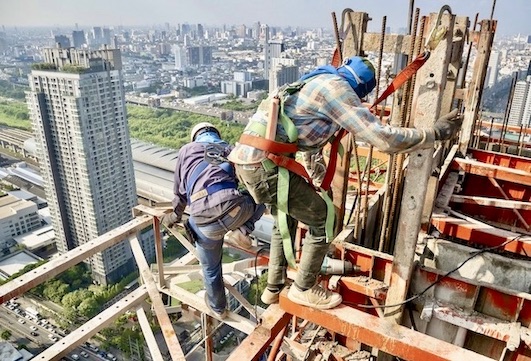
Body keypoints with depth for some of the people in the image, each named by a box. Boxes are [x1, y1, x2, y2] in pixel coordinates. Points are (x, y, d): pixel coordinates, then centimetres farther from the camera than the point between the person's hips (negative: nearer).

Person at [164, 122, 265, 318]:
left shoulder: (187, 150, 23)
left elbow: (179, 191, 30)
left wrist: (176, 215, 50)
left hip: (206, 220, 1)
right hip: (237, 208, 0)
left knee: (210, 268, 27)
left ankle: (218, 307, 49)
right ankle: (242, 230, 13)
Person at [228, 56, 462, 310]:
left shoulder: (315, 83, 22)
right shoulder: (335, 86, -6)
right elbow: (382, 138, -13)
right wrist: (436, 133, -2)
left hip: (246, 159, 10)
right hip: (264, 164, -10)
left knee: (285, 221, 27)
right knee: (323, 220, 5)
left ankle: (274, 289, 39)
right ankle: (303, 289, 22)